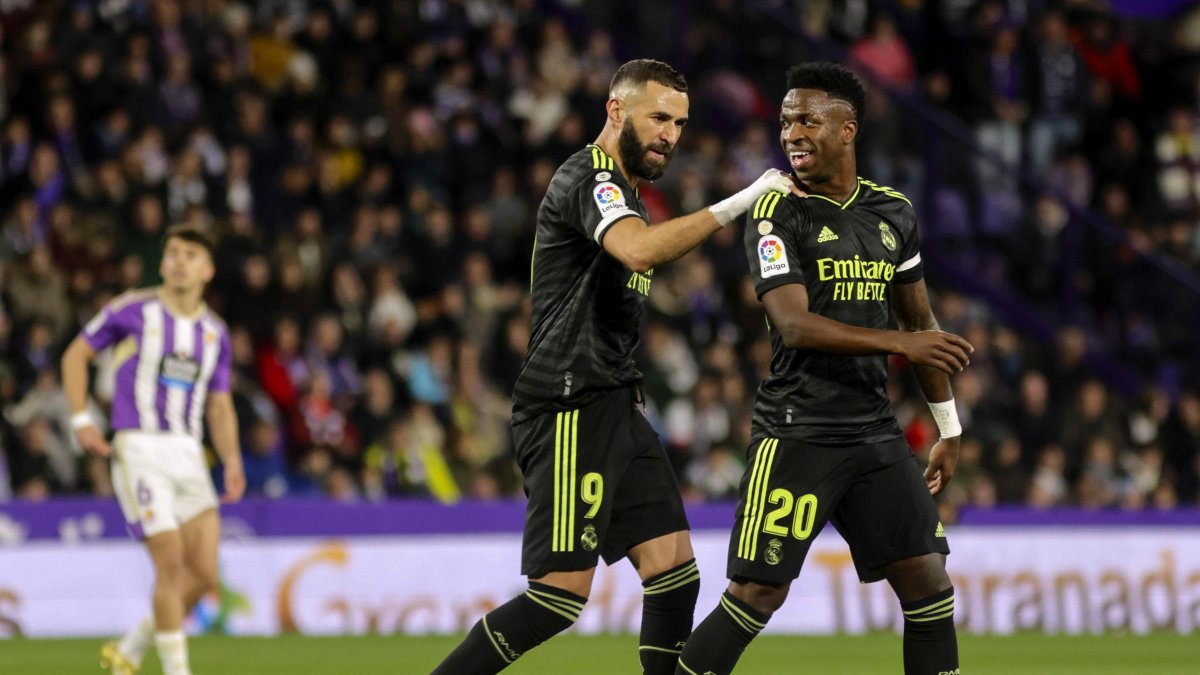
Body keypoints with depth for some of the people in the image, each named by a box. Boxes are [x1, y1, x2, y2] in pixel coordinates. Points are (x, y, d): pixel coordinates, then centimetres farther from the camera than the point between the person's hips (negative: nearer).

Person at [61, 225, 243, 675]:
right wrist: (80, 420, -4)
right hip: (138, 449, -5)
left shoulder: (215, 332, 11)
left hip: (188, 453, 5)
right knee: (171, 562, -14)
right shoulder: (133, 310, -2)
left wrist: (232, 462, 2)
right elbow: (75, 355, 6)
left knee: (204, 574, -2)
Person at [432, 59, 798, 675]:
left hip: (612, 407, 10)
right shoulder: (587, 177, -12)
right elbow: (639, 250, -33)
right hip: (569, 411, -10)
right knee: (562, 593, -12)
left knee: (674, 568, 1)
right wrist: (739, 201, -31)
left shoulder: (623, 190, 21)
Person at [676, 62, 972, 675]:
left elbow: (918, 320, 20)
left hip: (875, 434, 5)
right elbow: (794, 325, -18)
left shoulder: (893, 213, 10)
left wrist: (948, 430, 20)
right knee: (756, 594, -9)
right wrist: (899, 343, -27)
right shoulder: (776, 215, -6)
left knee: (928, 584, 1)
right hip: (796, 434, -5)